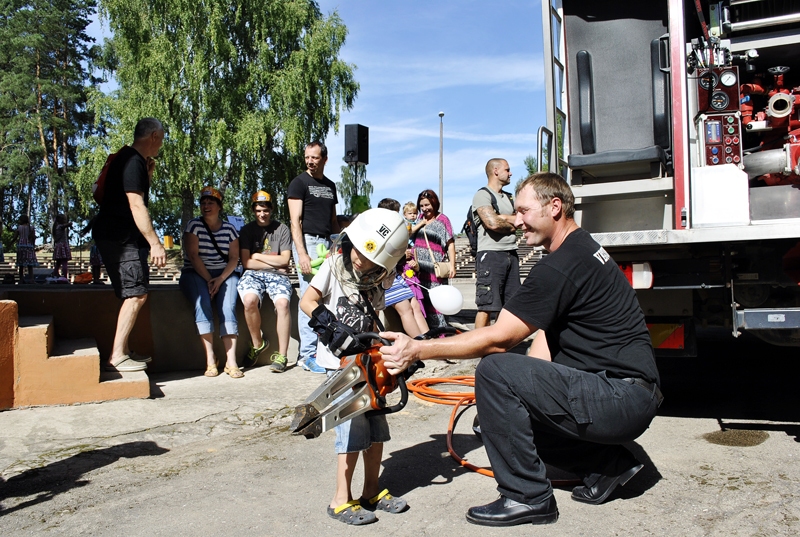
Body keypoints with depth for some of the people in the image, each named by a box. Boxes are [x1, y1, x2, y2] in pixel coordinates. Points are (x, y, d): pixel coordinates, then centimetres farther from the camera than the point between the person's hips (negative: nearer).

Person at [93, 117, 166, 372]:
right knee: (137, 294, -12)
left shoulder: (129, 159, 17)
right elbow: (136, 207, -22)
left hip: (117, 236, 11)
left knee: (132, 294, 13)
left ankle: (122, 351, 19)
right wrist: (155, 243, -24)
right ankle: (117, 357, -10)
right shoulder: (134, 162, -15)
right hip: (119, 236, -11)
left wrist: (147, 176, 15)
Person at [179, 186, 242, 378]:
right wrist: (208, 280, -16)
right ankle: (210, 360, -30)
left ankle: (231, 360, -32)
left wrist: (220, 279, -15)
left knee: (228, 305, -26)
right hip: (196, 274, -1)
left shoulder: (229, 229, 7)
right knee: (202, 302, -30)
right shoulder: (194, 225, 1)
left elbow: (234, 258, 1)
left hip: (225, 274, 1)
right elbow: (193, 255, -8)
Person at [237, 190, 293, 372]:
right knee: (249, 300, -33)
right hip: (253, 274, 1)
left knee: (282, 302, -32)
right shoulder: (246, 230, 13)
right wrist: (274, 262, -2)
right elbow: (246, 262, 1)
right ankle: (257, 343, -7)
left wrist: (257, 256, 2)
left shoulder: (282, 229, 10)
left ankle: (281, 355, -25)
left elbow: (284, 260, 1)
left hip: (277, 275, 0)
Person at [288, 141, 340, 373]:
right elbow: (295, 221, -8)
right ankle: (307, 354, -3)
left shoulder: (330, 185, 17)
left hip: (327, 243, 6)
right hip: (308, 242, -6)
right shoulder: (299, 183, 0)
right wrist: (301, 254, -17)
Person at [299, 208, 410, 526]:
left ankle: (371, 492, 24)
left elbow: (372, 321, 10)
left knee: (377, 425, 7)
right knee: (354, 427, -9)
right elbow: (307, 301, -7)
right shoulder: (335, 265, -8)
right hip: (339, 361, -5)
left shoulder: (378, 279, 4)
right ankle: (341, 500, 5)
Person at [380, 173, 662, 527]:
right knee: (513, 410, 17)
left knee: (494, 371, -19)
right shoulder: (583, 248, 13)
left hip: (621, 401, -10)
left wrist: (417, 351, -18)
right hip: (632, 400, 10)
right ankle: (608, 463, 16)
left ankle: (526, 497, -7)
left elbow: (498, 339, -21)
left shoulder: (562, 265, -19)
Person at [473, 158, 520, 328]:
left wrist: (502, 217, -8)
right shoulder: (482, 195, -4)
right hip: (491, 255, -8)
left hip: (511, 255, 8)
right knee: (486, 306, -8)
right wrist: (512, 224, 2)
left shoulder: (508, 197, 21)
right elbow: (493, 223, -18)